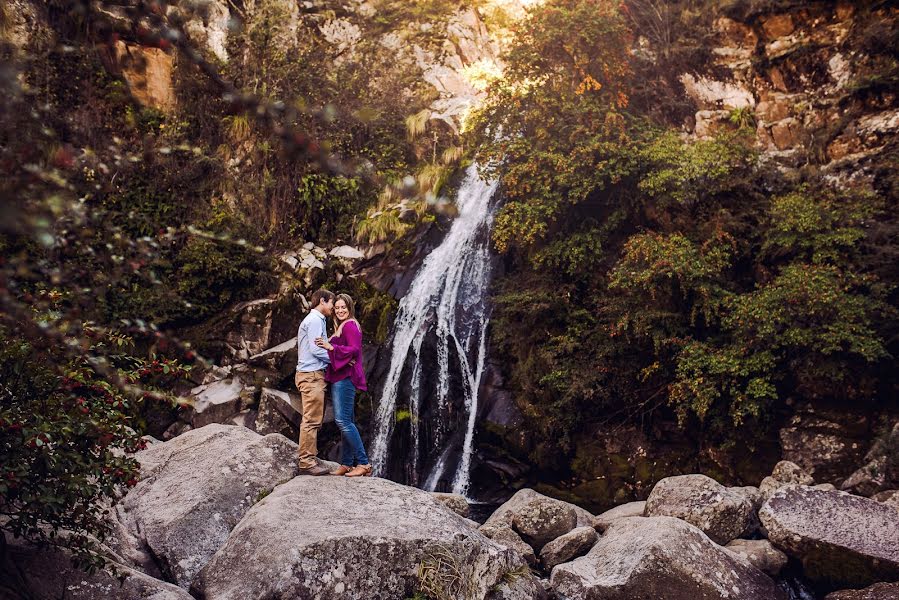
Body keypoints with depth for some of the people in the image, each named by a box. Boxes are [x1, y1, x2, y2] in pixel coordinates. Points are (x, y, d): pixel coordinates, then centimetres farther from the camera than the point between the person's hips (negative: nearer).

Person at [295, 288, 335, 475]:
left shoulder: (316, 320, 23)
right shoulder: (314, 320, -9)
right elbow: (316, 349, -18)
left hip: (314, 375, 11)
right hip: (311, 375, -11)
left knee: (314, 420, 13)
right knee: (311, 420, -10)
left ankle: (311, 459, 18)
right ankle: (306, 462, -8)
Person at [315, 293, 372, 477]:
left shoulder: (349, 325, -8)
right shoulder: (343, 326, 22)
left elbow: (355, 349, -19)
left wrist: (331, 347, -23)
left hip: (344, 377, -10)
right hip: (340, 378, 10)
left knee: (343, 420, -15)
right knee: (346, 422, 9)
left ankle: (363, 463, -14)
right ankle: (346, 464, 12)